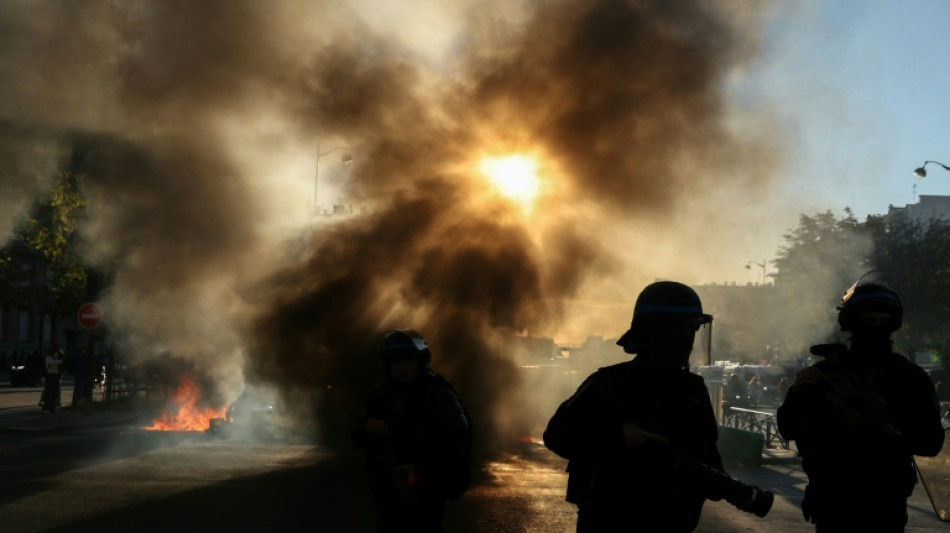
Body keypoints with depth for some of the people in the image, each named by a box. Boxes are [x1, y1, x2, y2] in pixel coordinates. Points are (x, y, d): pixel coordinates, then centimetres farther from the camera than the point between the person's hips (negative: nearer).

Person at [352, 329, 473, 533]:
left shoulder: (439, 395, -10)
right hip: (387, 494, 6)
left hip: (423, 494, -6)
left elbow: (459, 442, -19)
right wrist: (367, 426, -14)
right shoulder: (381, 395, 6)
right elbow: (358, 440, 10)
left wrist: (421, 467, -30)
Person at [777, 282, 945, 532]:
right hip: (830, 499, 1)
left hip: (884, 502, -1)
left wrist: (886, 430, -26)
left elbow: (931, 441, -9)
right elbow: (788, 428, -1)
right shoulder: (822, 373, 1)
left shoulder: (910, 377, -1)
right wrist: (798, 394, -20)